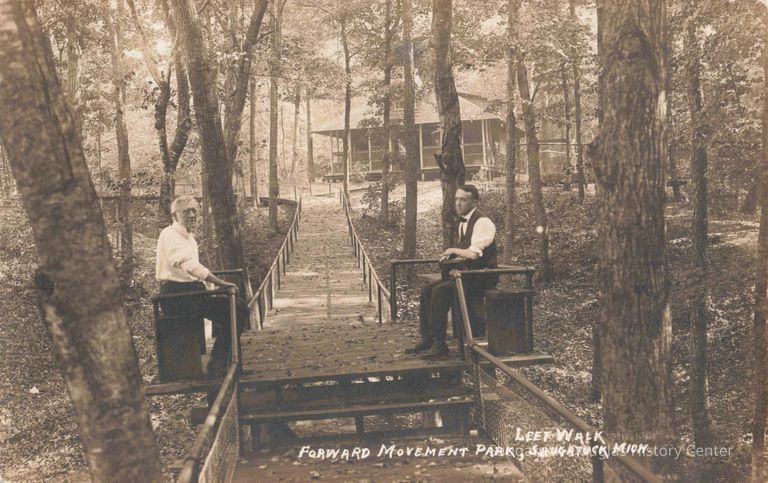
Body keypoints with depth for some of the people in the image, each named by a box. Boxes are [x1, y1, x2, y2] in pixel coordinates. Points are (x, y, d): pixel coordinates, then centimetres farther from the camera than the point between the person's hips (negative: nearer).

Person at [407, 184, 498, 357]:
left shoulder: (483, 223, -16)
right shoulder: (463, 222, 14)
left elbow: (474, 253, -27)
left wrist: (453, 250, -10)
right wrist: (450, 255, 7)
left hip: (483, 278, -9)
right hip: (467, 274, 9)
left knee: (441, 291, -25)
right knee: (427, 289, -2)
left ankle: (439, 343, -18)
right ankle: (427, 339, 1)